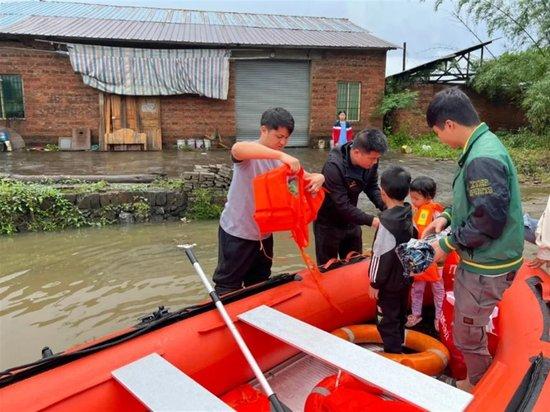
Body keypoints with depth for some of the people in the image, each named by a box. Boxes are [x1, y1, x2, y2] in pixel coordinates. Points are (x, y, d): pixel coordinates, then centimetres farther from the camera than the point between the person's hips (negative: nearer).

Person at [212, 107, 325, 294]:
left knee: (259, 286, 21)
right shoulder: (248, 155, -18)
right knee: (228, 287, 7)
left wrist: (318, 178, -24)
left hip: (264, 233, 7)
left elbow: (307, 176, 2)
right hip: (236, 233, -6)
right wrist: (281, 155, -50)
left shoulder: (284, 160, 4)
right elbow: (237, 148, -42)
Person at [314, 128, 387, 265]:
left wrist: (385, 207, -15)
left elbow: (372, 187, 1)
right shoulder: (334, 166, -32)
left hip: (351, 221, 6)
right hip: (328, 224, -6)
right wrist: (371, 220, -29)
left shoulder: (370, 159, -13)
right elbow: (343, 205, -32)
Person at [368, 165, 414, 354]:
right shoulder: (408, 215, -2)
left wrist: (375, 283, -13)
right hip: (405, 276, 9)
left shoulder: (388, 221, -27)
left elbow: (382, 256, -23)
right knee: (400, 316, 24)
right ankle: (398, 346, 41)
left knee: (387, 321, 6)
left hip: (390, 282, -9)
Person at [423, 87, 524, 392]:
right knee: (468, 325, 26)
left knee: (466, 333, 9)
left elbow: (487, 221, -27)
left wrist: (448, 244, -15)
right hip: (478, 259, 10)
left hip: (486, 267, -10)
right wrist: (446, 217, 4)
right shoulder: (483, 145, 5)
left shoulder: (483, 159, -27)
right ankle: (477, 379, 47)